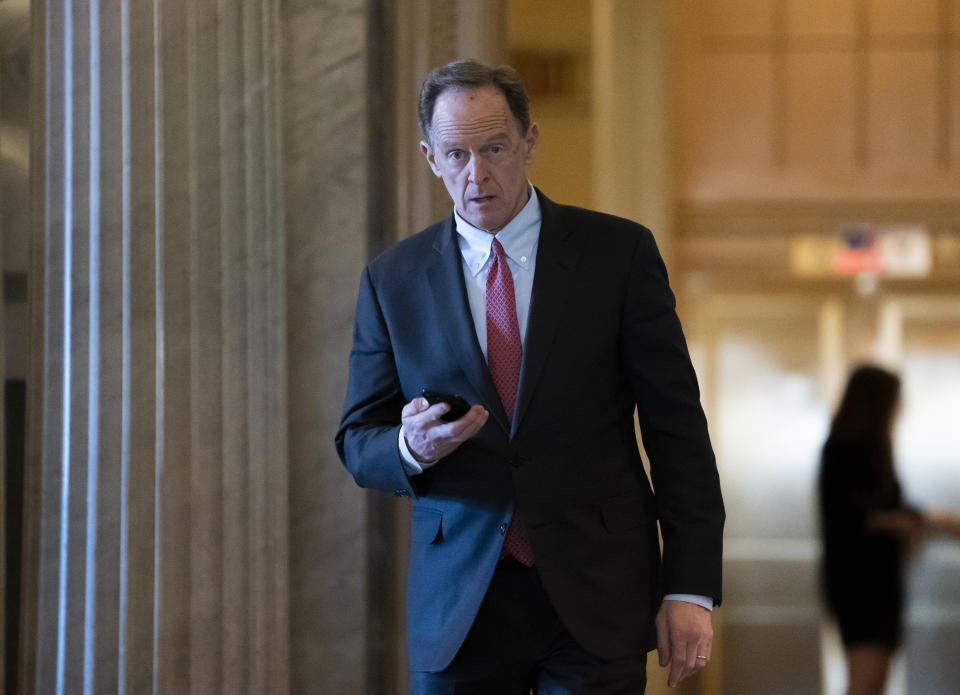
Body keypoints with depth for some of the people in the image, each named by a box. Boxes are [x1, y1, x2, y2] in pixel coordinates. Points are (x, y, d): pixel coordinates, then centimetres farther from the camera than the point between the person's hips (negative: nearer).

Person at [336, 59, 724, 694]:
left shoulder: (617, 253, 0)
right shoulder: (393, 279, 5)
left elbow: (676, 427, -1)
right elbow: (358, 443, 8)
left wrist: (691, 589, -7)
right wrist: (413, 448, -16)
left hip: (595, 600, -2)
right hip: (458, 612, 2)